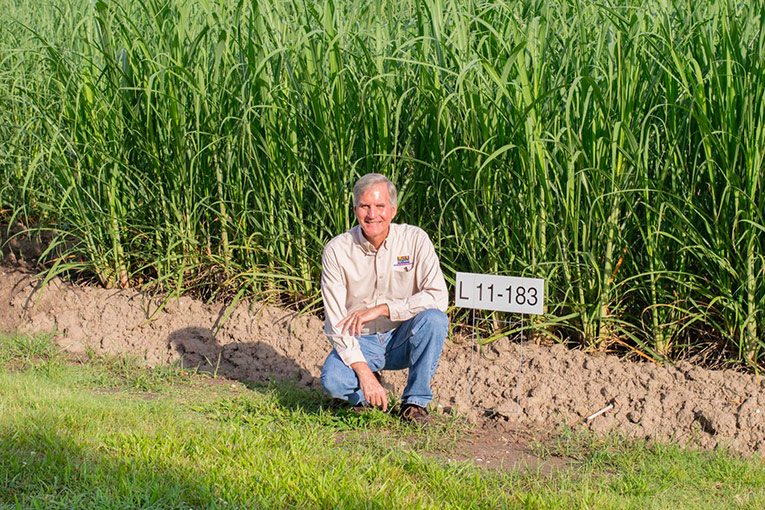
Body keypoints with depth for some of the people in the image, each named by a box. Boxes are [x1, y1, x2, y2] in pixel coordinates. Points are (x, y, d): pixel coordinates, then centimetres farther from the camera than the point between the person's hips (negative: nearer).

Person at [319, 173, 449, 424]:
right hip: (359, 342, -1)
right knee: (332, 380, -31)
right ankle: (367, 395, 6)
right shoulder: (336, 250, -12)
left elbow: (438, 296, -20)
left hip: (402, 338, 1)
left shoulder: (415, 240, -10)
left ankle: (415, 402, -12)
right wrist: (364, 372, -27)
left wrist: (380, 309, -28)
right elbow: (336, 321, -15)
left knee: (434, 318, -30)